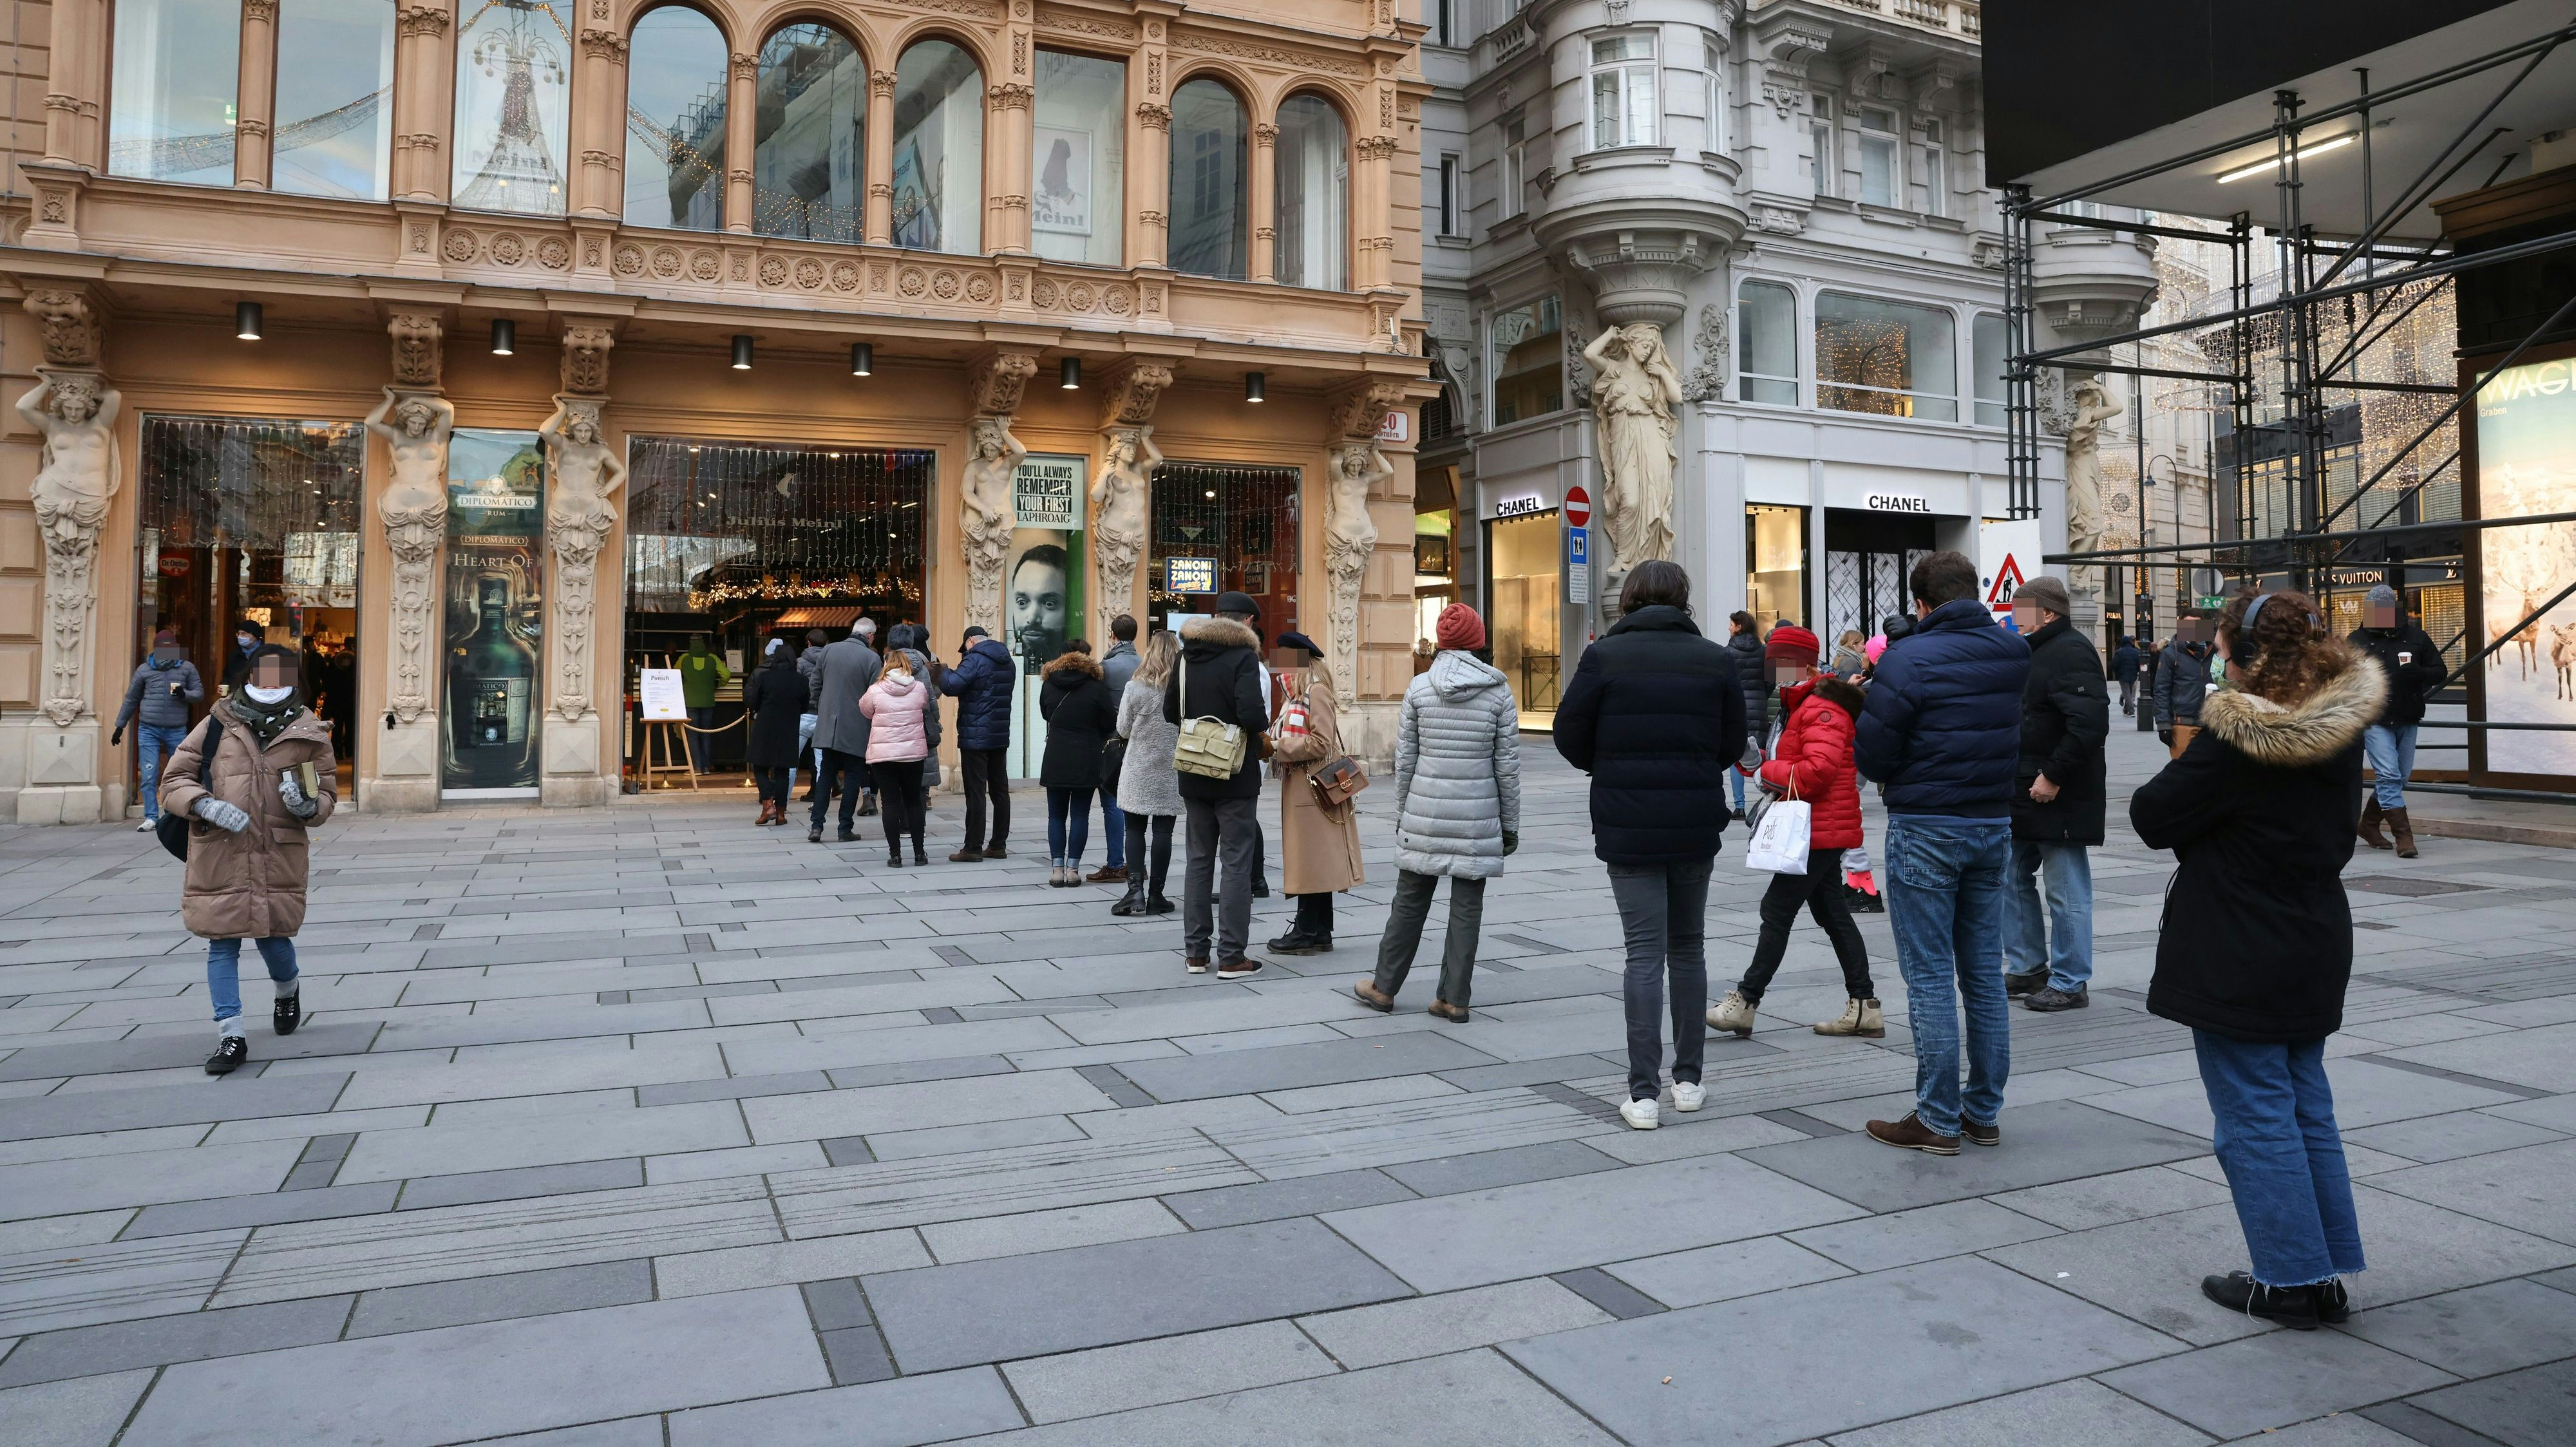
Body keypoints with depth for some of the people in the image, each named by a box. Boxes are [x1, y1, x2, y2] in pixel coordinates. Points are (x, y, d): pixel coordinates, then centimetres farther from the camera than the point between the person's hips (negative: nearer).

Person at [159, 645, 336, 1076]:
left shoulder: (309, 734, 5)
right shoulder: (217, 725, 3)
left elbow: (328, 791, 11)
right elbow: (174, 780, 4)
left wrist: (309, 805, -12)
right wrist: (206, 805, -16)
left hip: (279, 856, 0)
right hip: (219, 856, 0)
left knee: (274, 937, 4)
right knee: (222, 942, 3)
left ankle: (287, 992, 39)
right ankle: (231, 1036, 10)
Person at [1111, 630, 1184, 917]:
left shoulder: (1135, 687, -7)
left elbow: (1123, 729, -1)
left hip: (1138, 770, -1)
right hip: (1172, 772, 1)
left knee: (1134, 829, 8)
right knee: (1163, 831, 6)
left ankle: (1135, 889, -5)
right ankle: (1156, 895, 8)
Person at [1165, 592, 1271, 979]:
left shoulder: (1187, 655, 5)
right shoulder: (1243, 656, -14)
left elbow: (1170, 711, 9)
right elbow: (1253, 715, -25)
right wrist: (1261, 726, -4)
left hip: (1194, 776, 6)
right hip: (1235, 777, -6)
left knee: (1199, 860, 14)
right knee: (1236, 863, 1)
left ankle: (1195, 952, 18)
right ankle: (1231, 957, 3)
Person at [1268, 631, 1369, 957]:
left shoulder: (1316, 692, -12)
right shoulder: (1300, 692, 17)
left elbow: (1320, 744, -18)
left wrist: (1276, 748, -15)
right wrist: (1276, 746, 4)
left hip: (1313, 788, -10)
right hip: (1302, 787, 10)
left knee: (1310, 858, -5)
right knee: (1313, 861, 11)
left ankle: (1308, 933, 0)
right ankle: (1319, 933, 15)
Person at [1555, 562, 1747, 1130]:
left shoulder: (1605, 656, -8)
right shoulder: (1716, 660, 0)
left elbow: (1570, 736, -4)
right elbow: (1733, 745, 4)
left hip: (1627, 827, -2)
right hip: (1697, 826, 2)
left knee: (1645, 954, 1)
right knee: (1688, 949, 16)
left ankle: (1644, 1094, -1)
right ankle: (1688, 1079, 23)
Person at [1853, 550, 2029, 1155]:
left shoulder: (1910, 659, -16)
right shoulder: (2014, 655, 3)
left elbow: (1871, 756, -14)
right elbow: (2013, 736, 12)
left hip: (1926, 831, -6)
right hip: (1995, 825, 6)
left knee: (1930, 976, 1)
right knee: (1984, 972, 13)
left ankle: (1938, 1120, 6)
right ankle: (1984, 1113, 21)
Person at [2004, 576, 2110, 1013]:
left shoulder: (2071, 653, -16)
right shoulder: (2032, 651, 16)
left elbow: (2090, 724, -26)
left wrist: (2054, 776, -23)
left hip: (2059, 797, -10)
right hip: (2024, 794, 10)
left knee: (2067, 892, -1)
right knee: (2013, 880, 16)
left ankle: (2070, 984, 7)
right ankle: (2028, 967, 28)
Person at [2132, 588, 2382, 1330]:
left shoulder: (2235, 737, -21)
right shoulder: (2340, 731, 4)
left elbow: (2155, 816, -13)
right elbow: (2341, 835, 15)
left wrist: (2171, 781, 5)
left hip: (2237, 958, -8)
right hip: (2316, 945, 8)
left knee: (2255, 1116, 3)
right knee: (2308, 1109, 16)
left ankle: (2289, 1281, 10)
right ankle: (2329, 1274, 23)